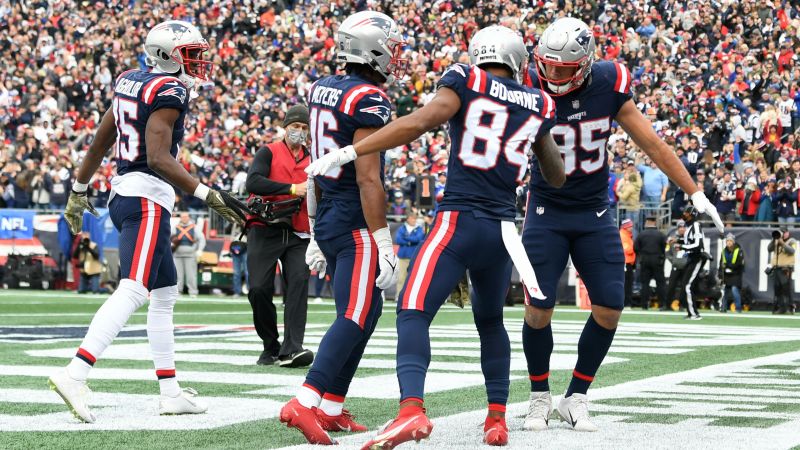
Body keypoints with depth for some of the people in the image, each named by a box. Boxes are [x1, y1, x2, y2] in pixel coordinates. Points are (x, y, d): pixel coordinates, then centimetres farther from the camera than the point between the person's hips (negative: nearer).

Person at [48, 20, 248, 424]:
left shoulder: (130, 81, 14)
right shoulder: (168, 91, -12)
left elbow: (100, 142, 20)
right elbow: (158, 158, -21)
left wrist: (78, 191, 29)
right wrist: (208, 195, -24)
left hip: (124, 194, 10)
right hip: (147, 197, -10)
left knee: (164, 295, 16)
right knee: (133, 291, -17)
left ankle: (170, 392, 18)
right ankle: (74, 374, -29)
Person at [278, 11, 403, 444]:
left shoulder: (322, 90, 11)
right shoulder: (369, 100, -16)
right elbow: (368, 178, -20)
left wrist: (316, 234, 22)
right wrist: (384, 243, -18)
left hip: (327, 218, 9)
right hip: (355, 225, -9)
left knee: (369, 309, 16)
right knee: (354, 318, -8)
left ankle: (331, 408, 15)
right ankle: (306, 402, -17)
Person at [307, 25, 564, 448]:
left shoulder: (466, 81, 1)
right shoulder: (537, 104, 14)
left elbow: (422, 120, -16)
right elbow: (557, 177, 26)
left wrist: (348, 151, -15)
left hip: (459, 220, -5)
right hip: (503, 230, 5)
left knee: (412, 314, -12)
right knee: (490, 321, 25)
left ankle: (411, 410, -32)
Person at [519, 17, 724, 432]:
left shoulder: (608, 87, -9)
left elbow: (652, 145, -2)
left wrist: (695, 194, 0)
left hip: (594, 215, 2)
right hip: (546, 213, -2)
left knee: (609, 309, -4)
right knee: (538, 309, -9)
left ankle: (576, 399, 12)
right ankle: (540, 398, 13)